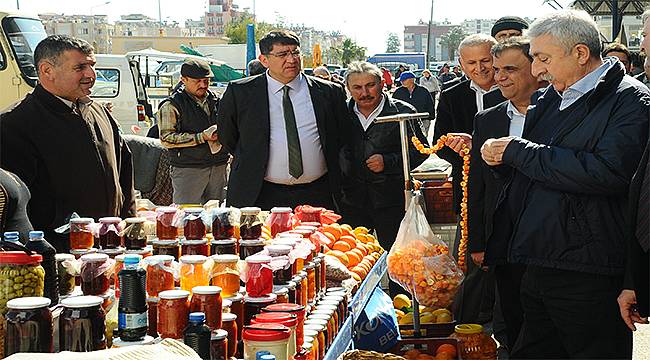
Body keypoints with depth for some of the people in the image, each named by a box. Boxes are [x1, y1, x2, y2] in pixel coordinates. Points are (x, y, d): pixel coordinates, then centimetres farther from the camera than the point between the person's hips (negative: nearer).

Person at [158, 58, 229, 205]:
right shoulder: (171, 106, -3)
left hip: (219, 167, 5)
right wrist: (202, 137, -16)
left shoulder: (216, 101, 14)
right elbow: (166, 139, -12)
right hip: (188, 169, -5)